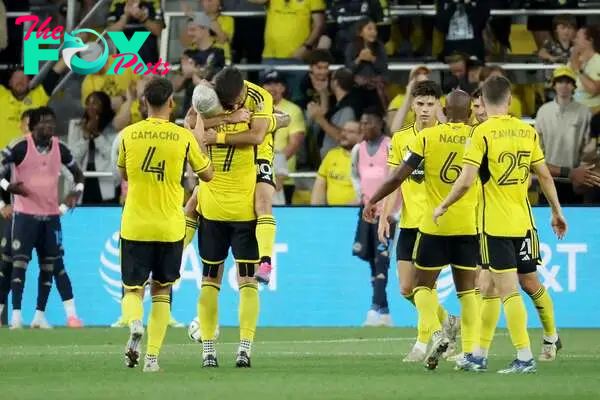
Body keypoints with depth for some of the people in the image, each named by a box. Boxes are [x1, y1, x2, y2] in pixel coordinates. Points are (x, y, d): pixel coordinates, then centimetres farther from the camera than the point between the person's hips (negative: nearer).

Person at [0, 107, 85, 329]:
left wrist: (77, 192, 1)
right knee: (20, 261, -10)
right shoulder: (21, 147, -9)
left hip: (51, 215, 5)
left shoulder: (59, 148, 5)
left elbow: (77, 173, 19)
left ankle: (40, 315, 10)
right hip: (25, 213, -5)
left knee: (49, 265, 4)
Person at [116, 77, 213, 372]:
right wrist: (199, 138, 19)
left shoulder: (128, 135, -3)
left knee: (132, 290, 9)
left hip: (134, 226, 0)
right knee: (162, 292, 14)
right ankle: (152, 356, 6)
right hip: (170, 227, 0)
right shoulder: (184, 137, -6)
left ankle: (135, 325, -25)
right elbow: (207, 174, 9)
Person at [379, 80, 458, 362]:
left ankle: (423, 344, 0)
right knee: (406, 289, 6)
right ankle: (448, 323, 28)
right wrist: (384, 217, 1)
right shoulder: (400, 138, 8)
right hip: (409, 222, 5)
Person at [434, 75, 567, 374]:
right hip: (524, 222, 5)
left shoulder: (482, 133, -10)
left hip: (495, 225, -5)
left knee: (508, 290, -6)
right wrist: (556, 212, 22)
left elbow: (466, 181, -15)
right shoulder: (527, 131, 6)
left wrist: (443, 206, -1)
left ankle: (525, 357, -10)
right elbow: (545, 175, 12)